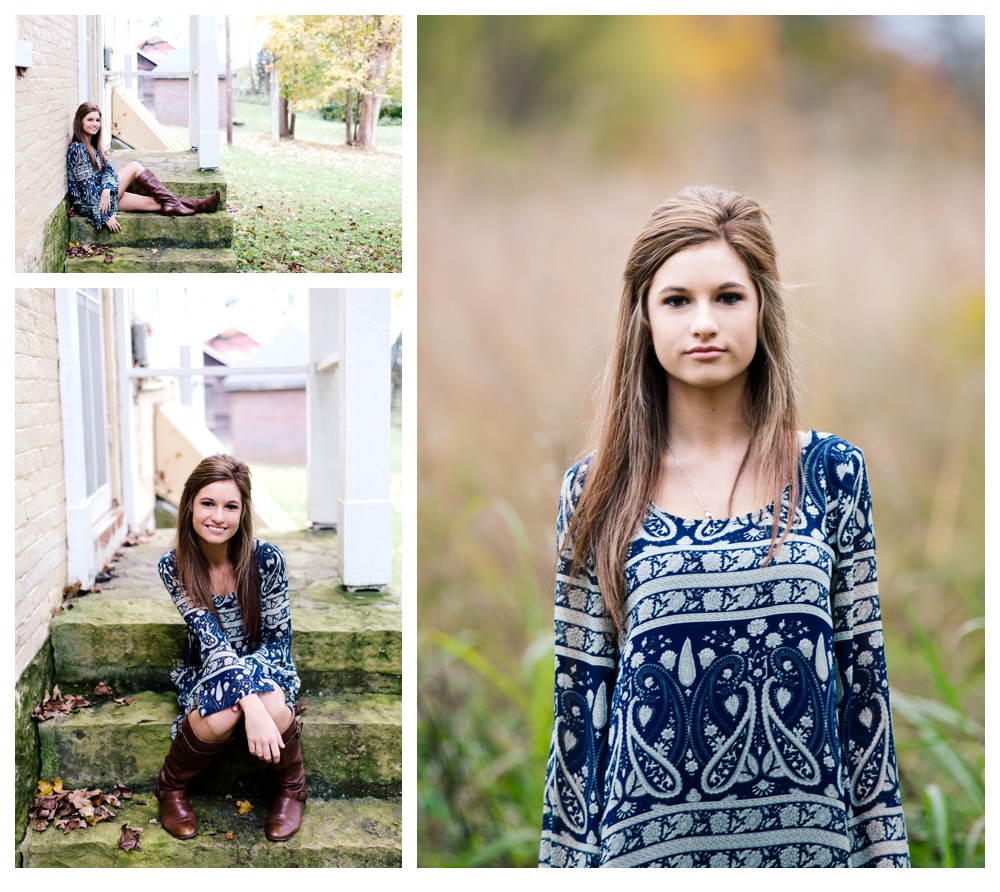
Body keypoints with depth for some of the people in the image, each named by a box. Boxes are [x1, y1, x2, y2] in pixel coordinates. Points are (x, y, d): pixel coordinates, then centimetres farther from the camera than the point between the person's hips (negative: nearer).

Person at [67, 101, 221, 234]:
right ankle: (171, 203, -9)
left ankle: (200, 205, -5)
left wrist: (106, 190, -20)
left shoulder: (92, 145, 13)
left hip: (103, 196, 8)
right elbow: (86, 186, -19)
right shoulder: (77, 149, -16)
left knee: (153, 202, -1)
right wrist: (104, 216, -22)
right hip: (90, 204, -8)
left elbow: (108, 171, 3)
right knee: (134, 167, -12)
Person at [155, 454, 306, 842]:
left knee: (274, 709, -34)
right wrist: (249, 701, -40)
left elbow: (277, 637, -9)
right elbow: (209, 638, -26)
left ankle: (292, 786, -2)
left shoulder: (266, 559, -18)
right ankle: (171, 786, 0)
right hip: (204, 670, 0)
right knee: (218, 719, -33)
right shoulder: (174, 566, -17)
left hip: (262, 664, 0)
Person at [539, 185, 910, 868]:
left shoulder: (833, 472, -1)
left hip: (810, 837, 1)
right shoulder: (596, 491, -3)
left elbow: (864, 679, 2)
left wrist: (885, 851, 2)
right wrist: (569, 858, 2)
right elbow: (581, 696, 1)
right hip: (648, 839, 0)